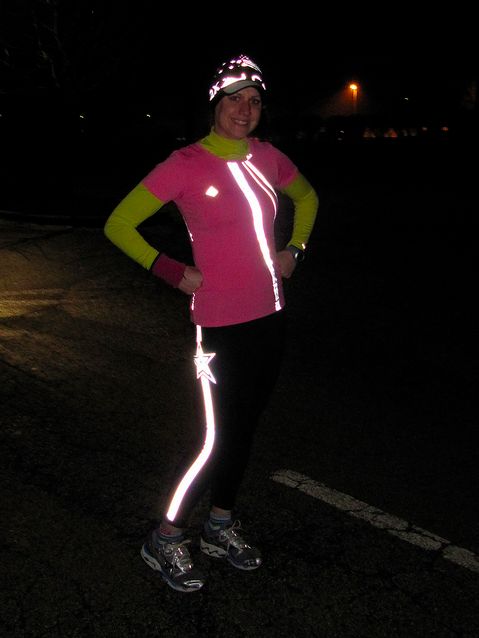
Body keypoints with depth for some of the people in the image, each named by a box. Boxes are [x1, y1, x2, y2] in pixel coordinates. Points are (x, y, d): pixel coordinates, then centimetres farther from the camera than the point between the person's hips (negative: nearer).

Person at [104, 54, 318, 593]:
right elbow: (118, 225, -8)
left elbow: (306, 196, 25)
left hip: (269, 316, 6)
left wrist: (294, 249, 12)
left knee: (244, 428, 16)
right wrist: (173, 273, -11)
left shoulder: (267, 158, 5)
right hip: (221, 325, -6)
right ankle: (165, 540, 19)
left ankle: (220, 526, 35)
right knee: (219, 441, -2)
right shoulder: (186, 164, -12)